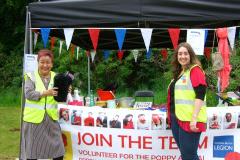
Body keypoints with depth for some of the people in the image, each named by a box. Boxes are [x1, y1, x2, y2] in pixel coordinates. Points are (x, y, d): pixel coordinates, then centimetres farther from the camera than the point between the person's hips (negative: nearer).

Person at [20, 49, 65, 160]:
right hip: (34, 118, -2)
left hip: (51, 118, 3)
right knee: (32, 150, 7)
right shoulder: (31, 76, 0)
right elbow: (28, 94, -14)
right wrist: (45, 93, -26)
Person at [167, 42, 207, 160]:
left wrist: (194, 118, -23)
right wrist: (171, 116, 23)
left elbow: (200, 95, -16)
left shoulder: (195, 70, -7)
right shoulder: (179, 72, 18)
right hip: (176, 118, 9)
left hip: (189, 120, -9)